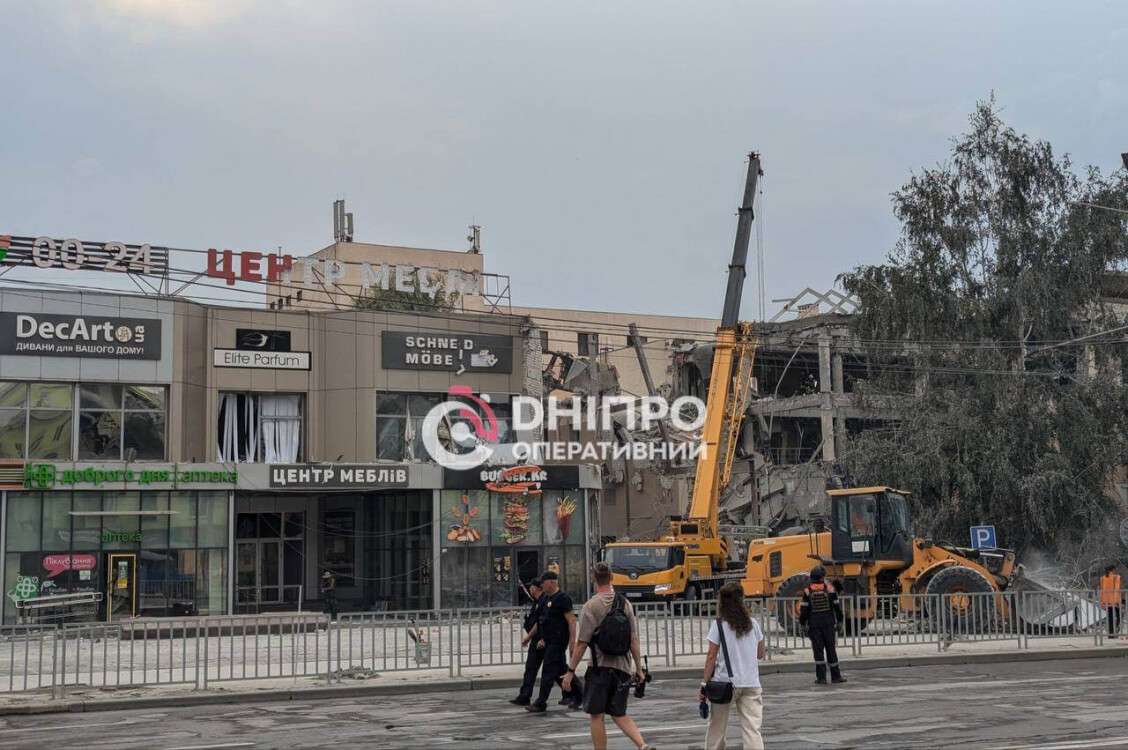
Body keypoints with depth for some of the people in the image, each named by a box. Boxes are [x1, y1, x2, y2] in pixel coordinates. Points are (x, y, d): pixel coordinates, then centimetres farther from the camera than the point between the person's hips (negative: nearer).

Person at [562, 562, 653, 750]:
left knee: (596, 716, 7)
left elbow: (581, 643, -11)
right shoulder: (625, 604, 3)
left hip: (600, 668, -5)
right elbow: (634, 641, 4)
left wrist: (570, 671, -4)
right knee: (619, 715, 15)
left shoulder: (591, 606, -11)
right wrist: (638, 669, 12)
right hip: (623, 668, 5)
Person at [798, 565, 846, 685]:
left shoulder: (808, 591, -2)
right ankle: (835, 676, 12)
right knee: (831, 648, 8)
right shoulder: (829, 588, -2)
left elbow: (804, 609, -4)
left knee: (818, 650, 0)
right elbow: (837, 605, 1)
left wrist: (802, 623, 4)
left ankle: (821, 677, -4)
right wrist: (839, 619, 13)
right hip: (828, 623, 0)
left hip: (814, 624, 0)